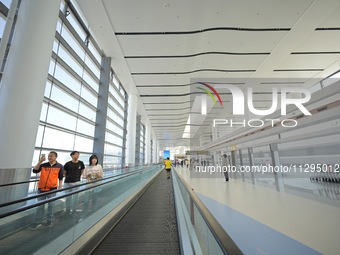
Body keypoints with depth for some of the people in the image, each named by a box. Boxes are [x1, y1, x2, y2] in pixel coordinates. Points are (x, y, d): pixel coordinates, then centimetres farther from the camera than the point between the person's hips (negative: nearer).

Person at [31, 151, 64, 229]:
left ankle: (49, 221, 27)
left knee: (51, 205, 9)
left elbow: (60, 178, 3)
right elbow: (35, 171, -11)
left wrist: (59, 188, 1)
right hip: (41, 188, 2)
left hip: (52, 189, -2)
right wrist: (40, 161, -15)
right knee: (40, 205, 12)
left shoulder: (60, 166, -2)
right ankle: (37, 222, 26)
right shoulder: (43, 165, 3)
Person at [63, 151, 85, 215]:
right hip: (68, 182, -1)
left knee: (75, 197, 9)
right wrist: (68, 177, 13)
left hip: (77, 182, 1)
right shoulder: (67, 164, -10)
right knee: (68, 197, 11)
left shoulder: (81, 163, -6)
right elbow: (64, 172, 6)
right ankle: (67, 210, 29)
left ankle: (73, 210, 26)